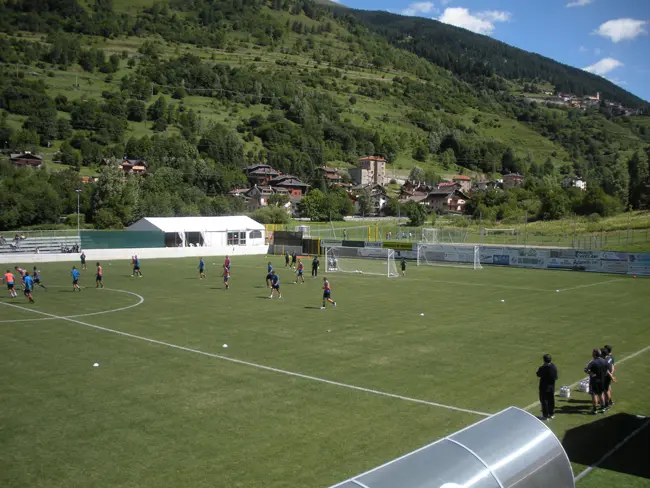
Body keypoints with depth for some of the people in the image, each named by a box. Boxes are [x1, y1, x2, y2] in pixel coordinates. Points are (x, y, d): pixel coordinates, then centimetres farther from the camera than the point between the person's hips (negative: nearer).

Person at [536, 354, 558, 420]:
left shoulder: (542, 368, -22)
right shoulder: (554, 367, -8)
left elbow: (538, 375, -5)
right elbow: (556, 378, -2)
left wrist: (538, 370, 9)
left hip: (544, 387, -4)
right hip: (552, 387, 4)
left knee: (544, 401, 6)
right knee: (551, 401, 17)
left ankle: (545, 415, 9)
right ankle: (551, 414, 28)